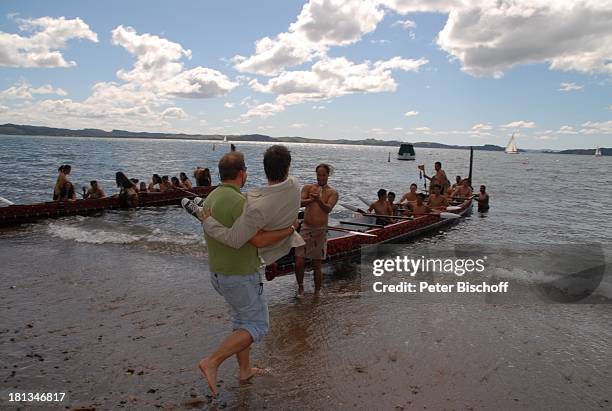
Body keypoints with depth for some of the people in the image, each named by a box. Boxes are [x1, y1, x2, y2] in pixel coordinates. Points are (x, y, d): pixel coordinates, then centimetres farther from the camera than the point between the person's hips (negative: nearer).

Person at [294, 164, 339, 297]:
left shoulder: (332, 192, 1)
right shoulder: (308, 187, 6)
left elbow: (328, 209, -16)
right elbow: (300, 202, -11)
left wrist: (319, 200, -35)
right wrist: (311, 199, -31)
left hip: (320, 231, -2)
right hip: (306, 228, 2)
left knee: (317, 265, 4)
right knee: (299, 262, -3)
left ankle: (317, 292, 21)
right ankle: (300, 286, 22)